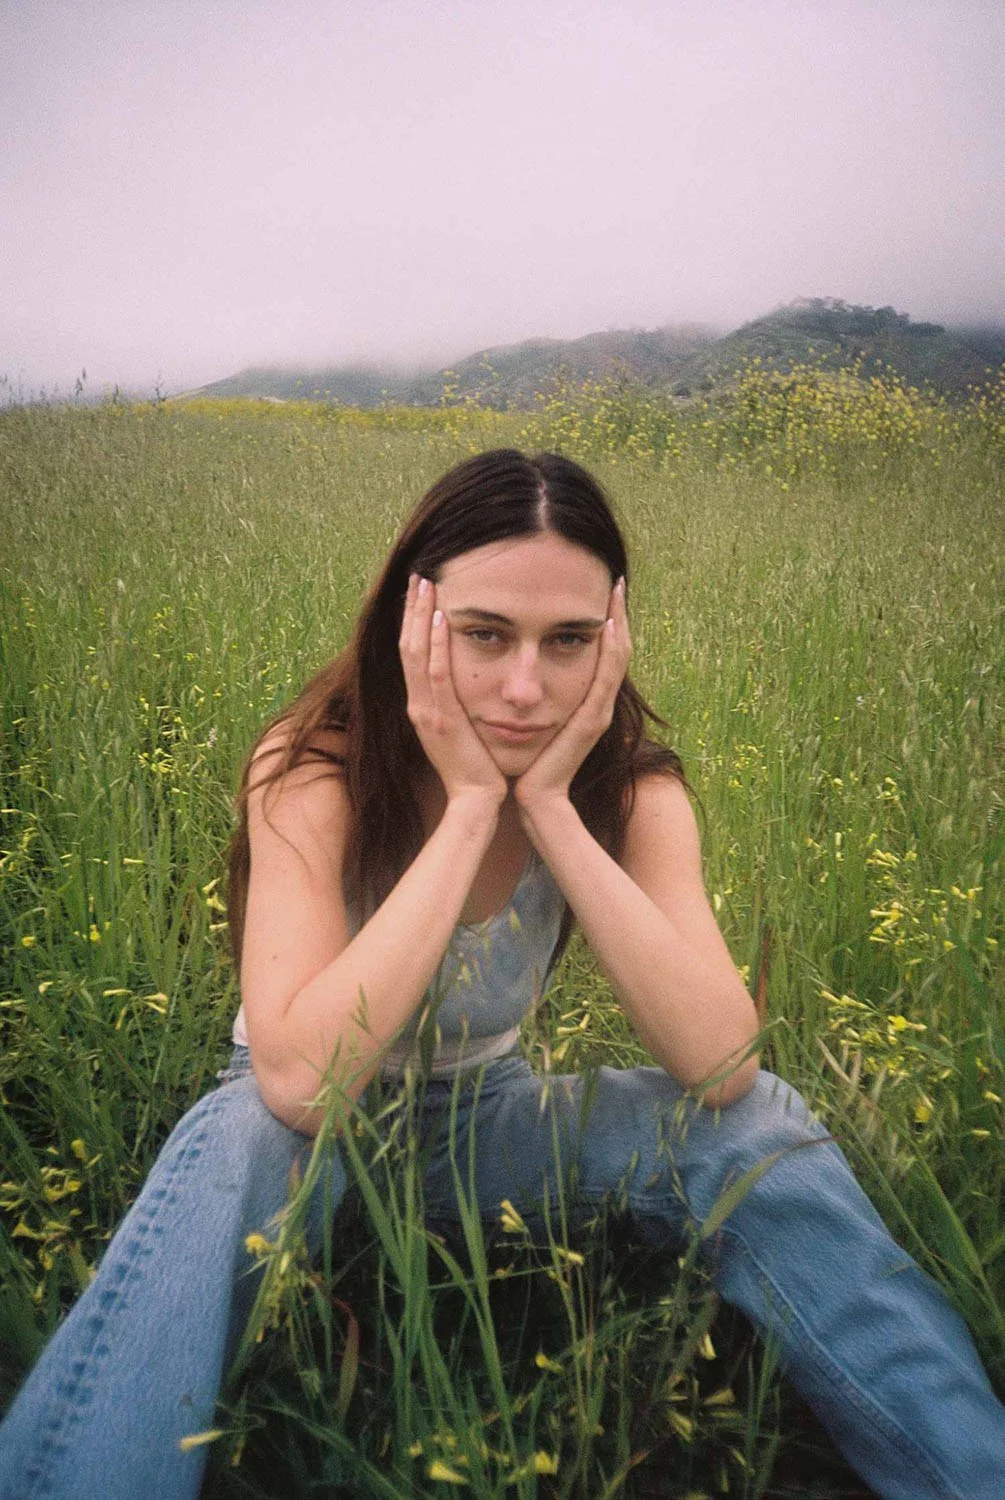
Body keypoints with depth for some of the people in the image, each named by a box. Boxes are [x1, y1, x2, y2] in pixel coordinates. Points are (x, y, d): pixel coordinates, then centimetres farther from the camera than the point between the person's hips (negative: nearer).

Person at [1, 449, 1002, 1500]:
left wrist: (550, 804, -34)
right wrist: (471, 804, -37)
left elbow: (723, 1067, -28)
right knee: (238, 1139, -38)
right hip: (307, 1132, -2)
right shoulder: (313, 769, -25)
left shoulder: (630, 789, -16)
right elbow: (299, 1082, -36)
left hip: (484, 1118, 3)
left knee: (752, 1123, -21)